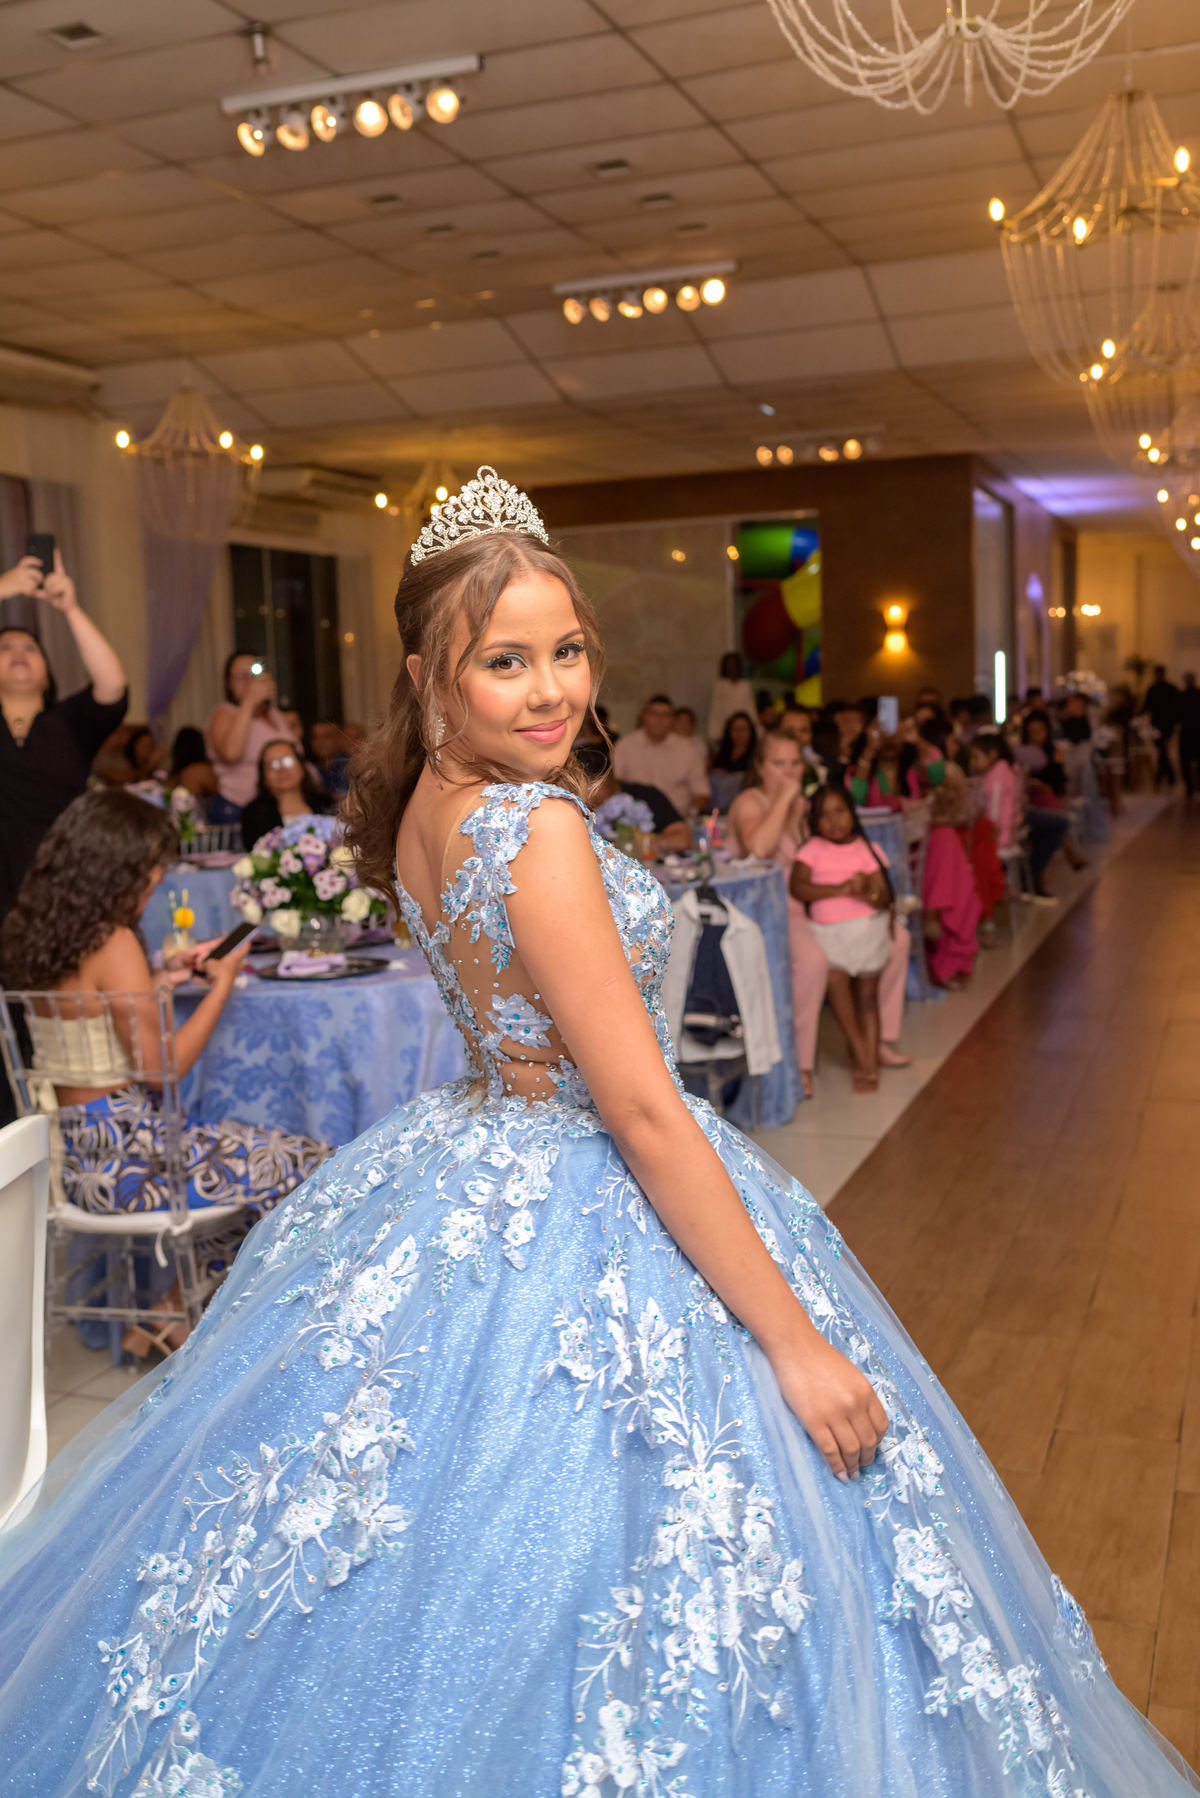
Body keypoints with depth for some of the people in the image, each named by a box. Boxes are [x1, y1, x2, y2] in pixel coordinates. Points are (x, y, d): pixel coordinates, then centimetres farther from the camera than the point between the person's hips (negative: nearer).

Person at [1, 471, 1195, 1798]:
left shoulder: (423, 804, 2)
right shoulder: (537, 824, -25)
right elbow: (643, 1112, -24)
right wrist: (796, 1340, -19)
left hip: (478, 1157, 10)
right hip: (588, 1225, -9)